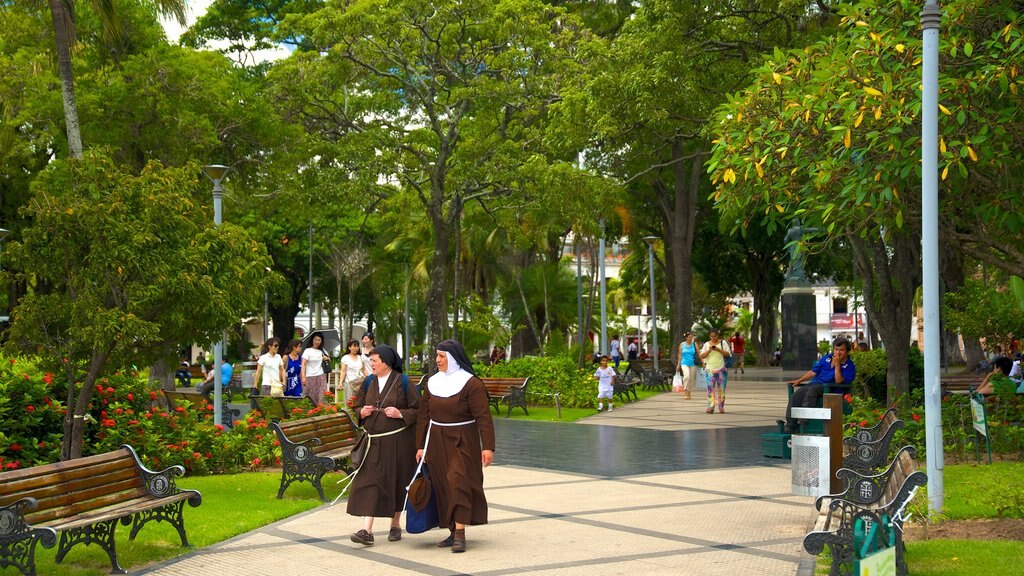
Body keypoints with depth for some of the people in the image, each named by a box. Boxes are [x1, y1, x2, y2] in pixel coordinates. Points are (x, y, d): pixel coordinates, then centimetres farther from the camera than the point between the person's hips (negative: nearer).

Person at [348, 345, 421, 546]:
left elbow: (418, 410, -5)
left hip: (397, 441, -3)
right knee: (369, 483, -6)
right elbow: (358, 407, 17)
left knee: (396, 483, 7)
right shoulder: (369, 382, 8)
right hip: (373, 441, 3)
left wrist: (400, 414, -20)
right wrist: (362, 412, -5)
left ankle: (395, 525, 24)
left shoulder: (402, 382, -6)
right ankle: (367, 530, -10)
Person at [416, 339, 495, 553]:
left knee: (459, 483, -14)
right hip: (437, 442, 6)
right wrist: (421, 446, 7)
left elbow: (483, 417, -14)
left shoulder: (470, 383, -10)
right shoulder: (432, 383, 7)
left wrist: (488, 446, -20)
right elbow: (424, 416, 10)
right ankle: (453, 532, 15)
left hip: (463, 441, -6)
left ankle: (460, 535, -14)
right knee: (443, 487, 7)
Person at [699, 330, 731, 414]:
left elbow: (727, 354, -3)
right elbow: (702, 356, 3)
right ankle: (710, 407, -13)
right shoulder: (706, 344, 7)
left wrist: (718, 350, -16)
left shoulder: (723, 343, 4)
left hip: (721, 369, 0)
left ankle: (721, 407, 10)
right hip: (710, 369, 0)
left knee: (721, 388, 2)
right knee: (710, 388, -9)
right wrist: (709, 350, -12)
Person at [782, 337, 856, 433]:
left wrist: (837, 364, -12)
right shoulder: (827, 358, 21)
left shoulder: (849, 366, 2)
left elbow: (838, 381, -11)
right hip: (815, 383, 6)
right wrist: (799, 380, 15)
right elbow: (814, 371, 23)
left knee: (812, 389, -37)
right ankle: (791, 423, -24)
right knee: (796, 395, -21)